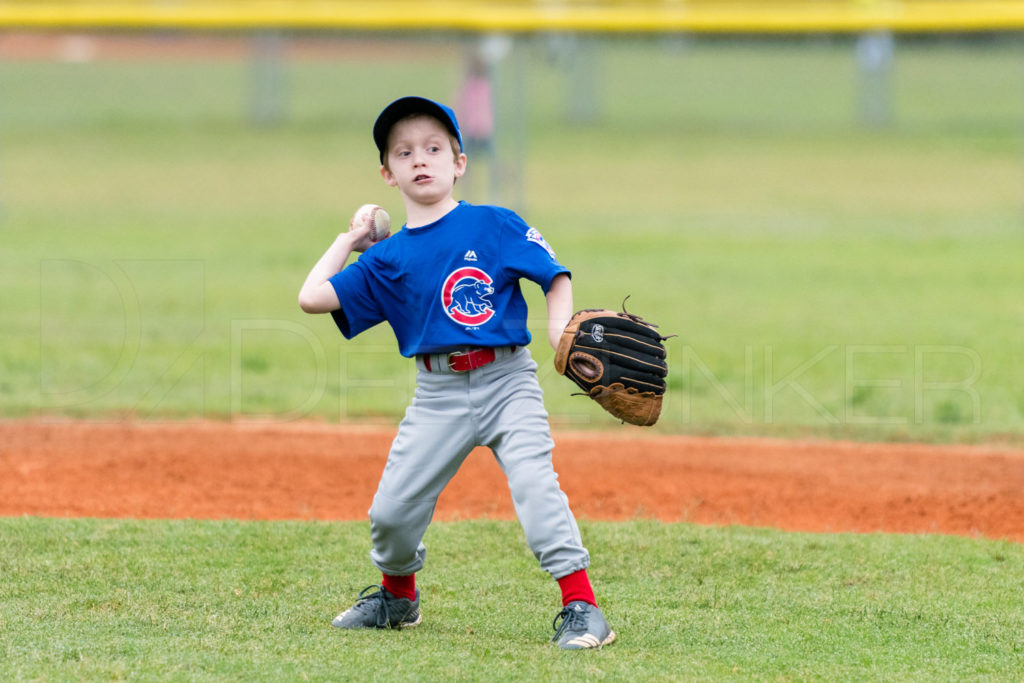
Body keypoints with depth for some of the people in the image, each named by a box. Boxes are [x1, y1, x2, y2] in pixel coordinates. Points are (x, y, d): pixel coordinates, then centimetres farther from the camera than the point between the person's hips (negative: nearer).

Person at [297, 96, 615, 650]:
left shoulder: (494, 225, 0)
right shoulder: (387, 260, 8)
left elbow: (554, 275, 0)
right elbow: (313, 298, 5)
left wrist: (559, 329, -17)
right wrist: (349, 240, 15)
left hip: (507, 381, -3)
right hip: (437, 393, 3)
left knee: (535, 483, -22)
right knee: (392, 508, 3)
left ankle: (581, 607, -19)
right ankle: (398, 597, 32)